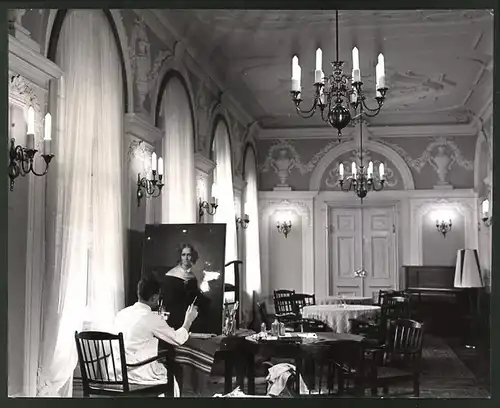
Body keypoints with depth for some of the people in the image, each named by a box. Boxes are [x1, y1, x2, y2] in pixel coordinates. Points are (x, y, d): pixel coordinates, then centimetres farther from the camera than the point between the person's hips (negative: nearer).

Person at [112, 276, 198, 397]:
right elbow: (178, 339, -4)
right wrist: (188, 320, 11)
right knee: (172, 380, 22)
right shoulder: (153, 318, -16)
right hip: (140, 374, -6)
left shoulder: (121, 313, 4)